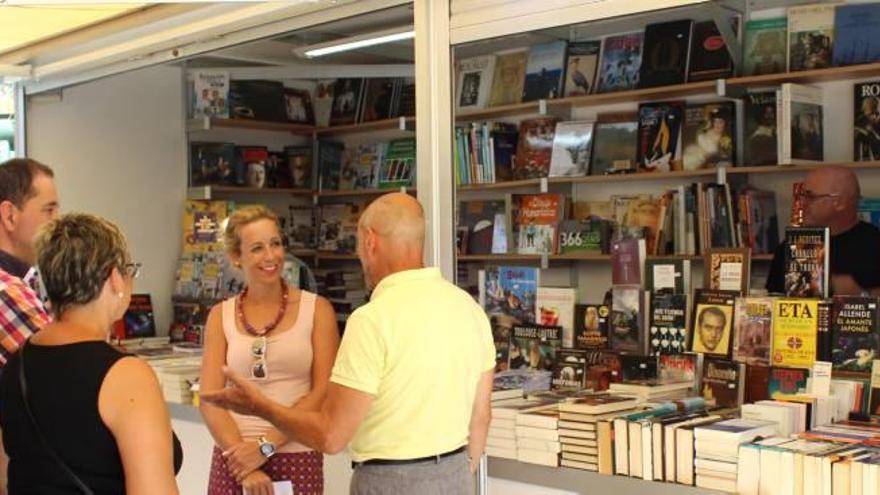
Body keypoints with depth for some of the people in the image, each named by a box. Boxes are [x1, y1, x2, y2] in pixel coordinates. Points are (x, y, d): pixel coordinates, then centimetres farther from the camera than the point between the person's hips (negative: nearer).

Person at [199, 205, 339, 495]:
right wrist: (243, 460, -12)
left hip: (296, 458, -1)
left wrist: (266, 445, -13)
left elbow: (323, 393, -7)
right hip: (234, 457, 1)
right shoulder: (221, 316, 4)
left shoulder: (316, 310, -1)